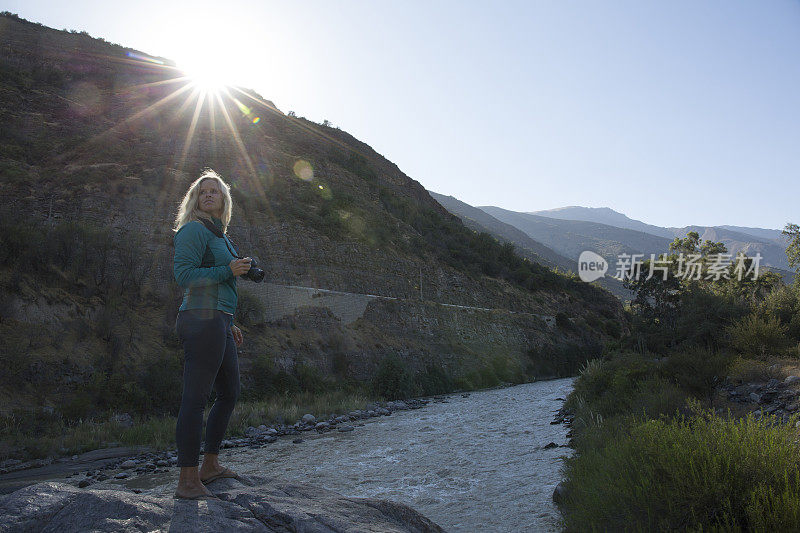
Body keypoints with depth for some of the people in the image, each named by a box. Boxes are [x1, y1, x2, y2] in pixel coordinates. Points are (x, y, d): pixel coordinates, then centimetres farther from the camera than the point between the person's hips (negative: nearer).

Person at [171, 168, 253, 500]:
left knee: (229, 393, 16)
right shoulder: (194, 229, -5)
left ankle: (210, 465, 27)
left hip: (218, 324, 10)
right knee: (196, 398, -8)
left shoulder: (219, 235, 22)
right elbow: (184, 274, -15)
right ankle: (188, 482, -2)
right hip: (203, 320, -10)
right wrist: (229, 270, -15)